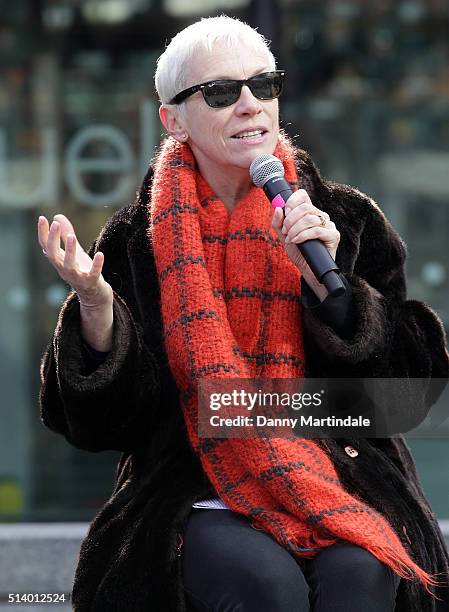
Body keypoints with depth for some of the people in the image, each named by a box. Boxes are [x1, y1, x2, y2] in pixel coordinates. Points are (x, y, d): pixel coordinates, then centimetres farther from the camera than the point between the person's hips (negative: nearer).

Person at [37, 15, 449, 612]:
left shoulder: (348, 220, 9)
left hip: (344, 485, 1)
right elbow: (103, 422, 4)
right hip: (200, 497, -1)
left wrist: (325, 279, -10)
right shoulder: (139, 241, 7)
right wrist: (95, 305, -14)